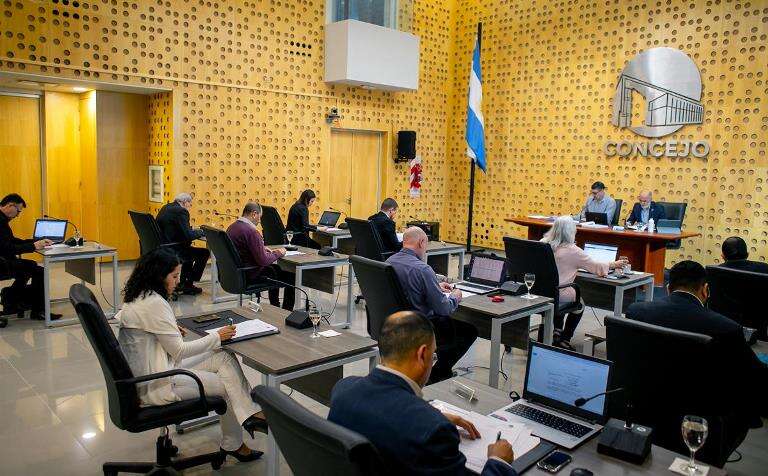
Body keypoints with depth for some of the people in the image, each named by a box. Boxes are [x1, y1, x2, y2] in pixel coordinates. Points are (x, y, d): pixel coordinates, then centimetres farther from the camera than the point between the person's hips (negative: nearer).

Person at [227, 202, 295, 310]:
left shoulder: (232, 227, 4)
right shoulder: (251, 231, -25)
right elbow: (263, 260, -25)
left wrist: (262, 248, 12)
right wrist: (278, 253, -8)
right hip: (251, 275, -10)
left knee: (275, 268, 30)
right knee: (291, 275, 4)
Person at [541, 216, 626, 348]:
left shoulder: (543, 243, -1)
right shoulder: (572, 250, -15)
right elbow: (596, 266, -4)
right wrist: (613, 264, 14)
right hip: (557, 295, -5)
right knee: (579, 304, 26)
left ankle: (557, 332, 34)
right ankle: (564, 340, 29)